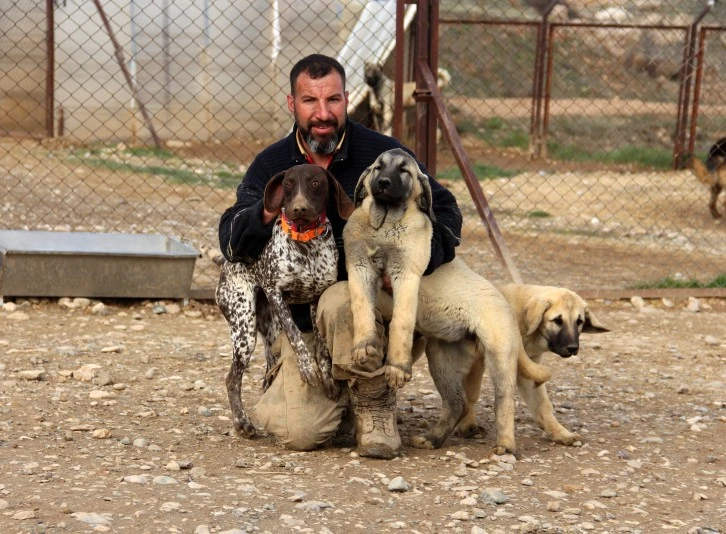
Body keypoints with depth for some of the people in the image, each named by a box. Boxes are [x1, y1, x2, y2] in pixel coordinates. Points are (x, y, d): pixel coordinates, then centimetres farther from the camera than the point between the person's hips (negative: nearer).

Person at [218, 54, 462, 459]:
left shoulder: (383, 153, -5)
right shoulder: (271, 165, 2)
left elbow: (445, 211, 0)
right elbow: (231, 243, -4)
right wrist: (268, 211, -27)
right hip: (298, 319, 2)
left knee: (338, 303, -38)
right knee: (300, 432, -17)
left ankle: (375, 405, -11)